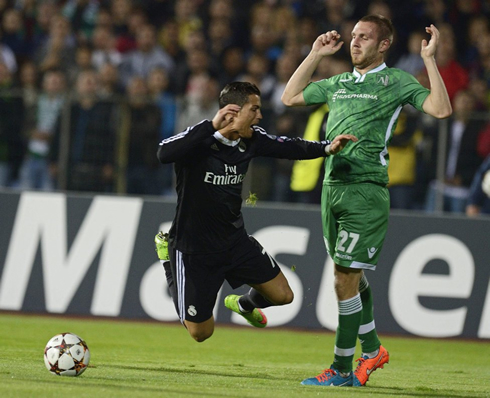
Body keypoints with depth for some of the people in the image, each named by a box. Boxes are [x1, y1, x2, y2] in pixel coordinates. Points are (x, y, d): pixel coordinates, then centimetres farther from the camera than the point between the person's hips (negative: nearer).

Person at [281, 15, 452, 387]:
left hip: (366, 189, -6)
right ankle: (372, 350, 30)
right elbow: (290, 97, 27)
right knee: (352, 276, 13)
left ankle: (342, 369, -4)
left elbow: (441, 109, -11)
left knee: (346, 279, -9)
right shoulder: (337, 83, 18)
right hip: (332, 185, 6)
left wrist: (430, 60, -14)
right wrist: (315, 55, 23)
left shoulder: (396, 81, 1)